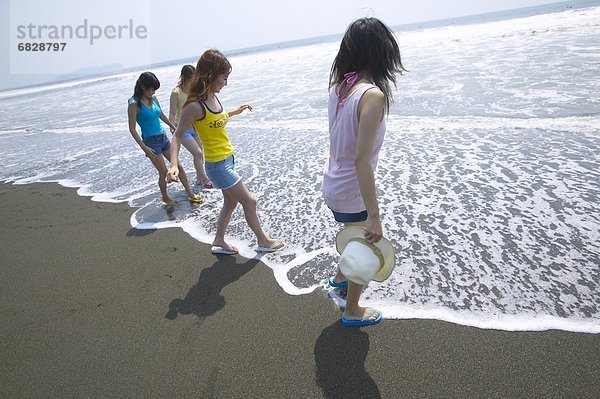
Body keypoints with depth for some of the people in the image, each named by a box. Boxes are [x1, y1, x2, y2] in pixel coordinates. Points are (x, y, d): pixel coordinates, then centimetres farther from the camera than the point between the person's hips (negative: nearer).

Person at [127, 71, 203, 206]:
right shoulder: (134, 104, -13)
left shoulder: (153, 99, 5)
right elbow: (132, 129, -13)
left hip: (163, 137, 7)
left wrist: (172, 126, 35)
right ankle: (165, 198, 21)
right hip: (151, 141, -6)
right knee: (164, 172, -2)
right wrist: (144, 147, -20)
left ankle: (190, 194, 17)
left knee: (178, 166, 7)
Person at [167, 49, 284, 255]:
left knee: (231, 202, 20)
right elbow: (178, 135, -18)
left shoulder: (212, 97, 2)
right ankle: (263, 241, 22)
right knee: (250, 201, 2)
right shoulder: (194, 106, -22)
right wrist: (174, 164, -30)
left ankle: (219, 242, 36)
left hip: (227, 160, 9)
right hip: (218, 165, -9)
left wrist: (235, 111, 29)